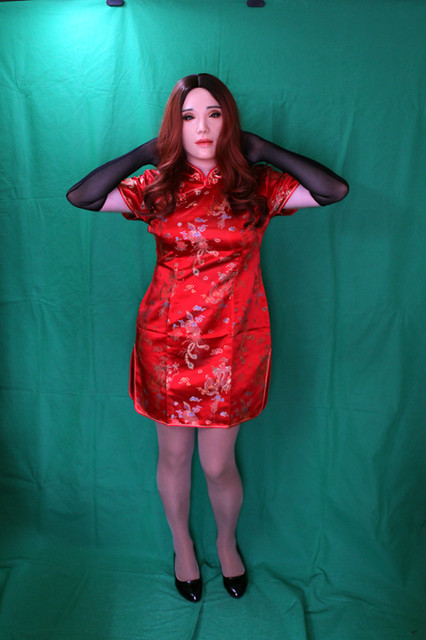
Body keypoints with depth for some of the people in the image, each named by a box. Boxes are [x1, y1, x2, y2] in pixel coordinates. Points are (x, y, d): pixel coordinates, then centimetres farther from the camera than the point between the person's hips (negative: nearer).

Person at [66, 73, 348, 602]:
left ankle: (227, 541, 44)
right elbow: (80, 196, -9)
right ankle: (181, 544, 46)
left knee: (218, 464, 9)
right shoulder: (157, 186, 1)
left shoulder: (255, 185, -1)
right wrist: (148, 152, -6)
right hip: (166, 341, 1)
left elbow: (335, 190, -12)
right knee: (173, 455, 16)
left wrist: (263, 151, -6)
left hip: (233, 345, -1)